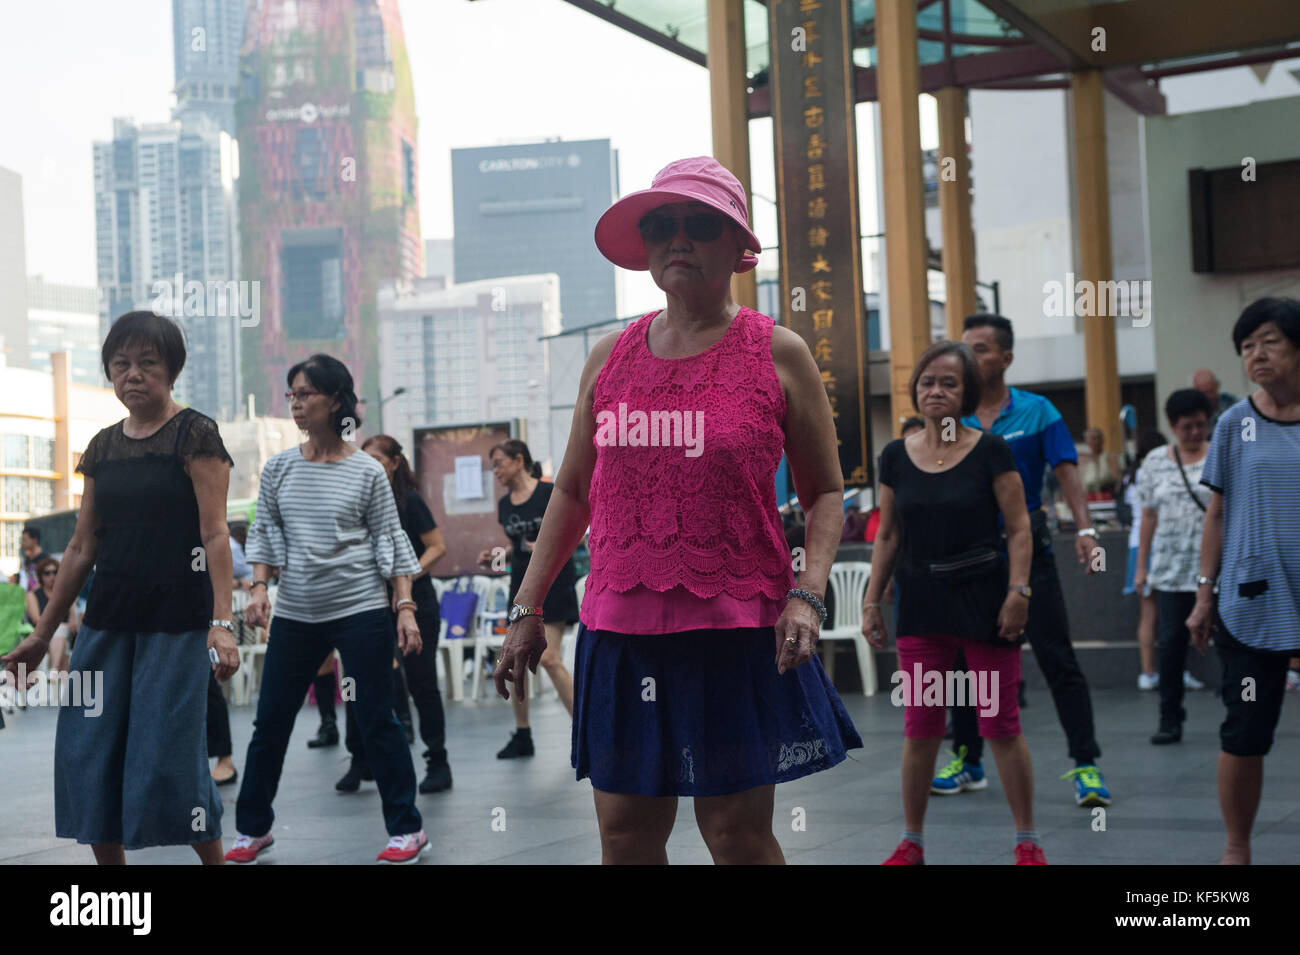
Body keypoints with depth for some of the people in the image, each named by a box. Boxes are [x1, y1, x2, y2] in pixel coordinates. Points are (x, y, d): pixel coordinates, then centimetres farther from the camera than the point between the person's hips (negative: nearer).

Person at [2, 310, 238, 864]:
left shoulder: (195, 435, -5)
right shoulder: (103, 448, 12)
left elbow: (215, 535, -12)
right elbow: (82, 547, 15)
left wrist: (222, 621, -23)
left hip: (175, 620, -6)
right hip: (109, 619, 6)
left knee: (168, 754, -8)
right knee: (87, 752, 3)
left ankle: (215, 859, 10)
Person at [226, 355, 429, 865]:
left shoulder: (367, 472, -3)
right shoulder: (279, 468, 5)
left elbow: (391, 542, -1)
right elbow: (263, 532, 11)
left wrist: (405, 607, -7)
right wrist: (259, 586, -4)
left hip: (361, 612, -3)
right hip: (295, 613, 4)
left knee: (377, 721, 0)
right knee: (270, 722, 6)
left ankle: (407, 829, 10)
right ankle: (253, 828, 20)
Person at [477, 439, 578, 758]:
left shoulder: (550, 493, -10)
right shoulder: (505, 504, 9)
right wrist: (495, 556, 2)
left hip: (553, 580, -7)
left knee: (548, 658, -13)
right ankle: (522, 735, 15)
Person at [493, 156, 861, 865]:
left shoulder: (777, 354, 0)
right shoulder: (610, 356, 10)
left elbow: (824, 493, 3)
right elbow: (573, 489, 17)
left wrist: (807, 594, -13)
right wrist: (528, 608, 14)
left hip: (735, 632, -3)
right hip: (619, 632, 3)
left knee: (736, 832, 1)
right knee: (625, 833, 7)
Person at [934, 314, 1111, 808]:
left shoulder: (1037, 412, -2)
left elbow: (1066, 472, -10)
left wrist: (1084, 529, -24)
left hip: (1027, 550, -3)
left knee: (1058, 660, -6)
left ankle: (1086, 766, -3)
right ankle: (967, 759, 25)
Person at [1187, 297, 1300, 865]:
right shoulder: (1235, 424, 4)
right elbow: (1218, 513, 7)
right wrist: (1204, 596, 4)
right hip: (1251, 602, 0)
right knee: (1244, 736, 1)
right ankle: (1236, 849, 16)